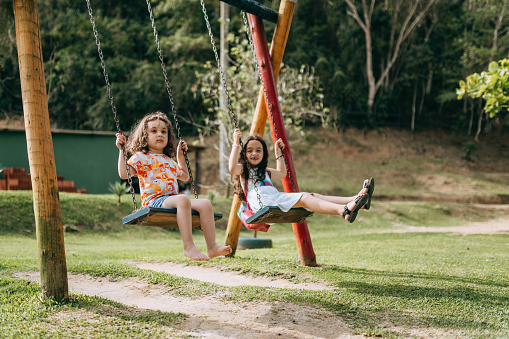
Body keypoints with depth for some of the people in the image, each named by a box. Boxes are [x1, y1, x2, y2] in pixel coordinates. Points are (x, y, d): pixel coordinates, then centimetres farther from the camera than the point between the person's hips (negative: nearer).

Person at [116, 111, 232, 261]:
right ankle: (188, 247, -40)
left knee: (205, 203, -16)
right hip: (154, 200, -7)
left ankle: (212, 247, -23)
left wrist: (180, 156, 41)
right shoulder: (141, 157, 8)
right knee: (183, 199, -38)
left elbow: (185, 176, 46)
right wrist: (121, 150, -6)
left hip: (173, 200, 7)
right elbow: (124, 174, -7)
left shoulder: (169, 160, 30)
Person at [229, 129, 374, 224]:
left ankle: (357, 200, -34)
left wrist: (278, 152, 47)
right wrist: (236, 143, -14)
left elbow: (282, 173, 51)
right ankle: (344, 210, -52)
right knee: (304, 198, -29)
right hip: (263, 203, -8)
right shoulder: (243, 170, 11)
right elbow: (232, 168, -13)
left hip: (277, 198, 8)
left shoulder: (265, 171, 34)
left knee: (313, 196, -14)